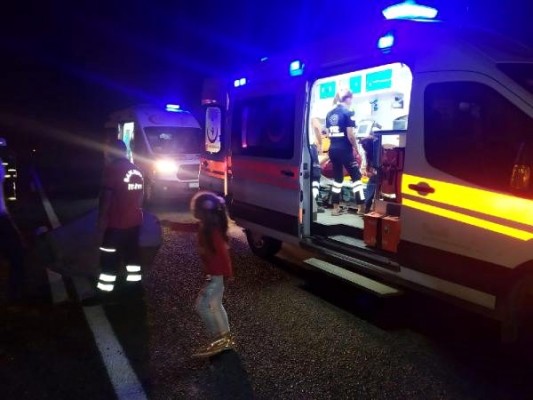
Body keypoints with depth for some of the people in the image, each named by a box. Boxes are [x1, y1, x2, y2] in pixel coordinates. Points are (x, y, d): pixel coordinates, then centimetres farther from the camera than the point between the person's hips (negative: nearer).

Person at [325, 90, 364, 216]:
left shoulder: (329, 114, 11)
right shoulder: (347, 112, -10)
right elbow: (350, 135, -15)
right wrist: (356, 150, -6)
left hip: (332, 149, 7)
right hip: (344, 149, -6)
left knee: (337, 178, 13)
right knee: (356, 177, 2)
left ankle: (335, 208, 14)